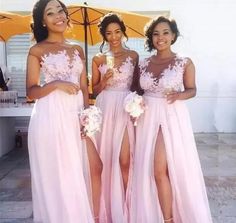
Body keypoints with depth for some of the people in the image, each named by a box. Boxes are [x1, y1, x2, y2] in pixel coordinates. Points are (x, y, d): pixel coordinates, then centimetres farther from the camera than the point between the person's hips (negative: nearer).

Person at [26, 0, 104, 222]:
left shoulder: (77, 50, 15)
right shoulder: (37, 50, 1)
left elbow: (84, 87, 12)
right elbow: (31, 92, -3)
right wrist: (55, 84, -19)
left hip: (77, 116, 5)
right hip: (50, 116, -4)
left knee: (94, 166, 3)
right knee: (58, 175, 3)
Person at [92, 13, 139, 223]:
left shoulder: (133, 56, 6)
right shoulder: (98, 59, 8)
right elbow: (95, 90, 10)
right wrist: (104, 81, -9)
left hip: (126, 108, -1)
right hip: (105, 109, 1)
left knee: (125, 160, -6)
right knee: (106, 159, 5)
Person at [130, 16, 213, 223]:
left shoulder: (185, 62, -4)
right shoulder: (143, 64, 7)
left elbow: (192, 89, 5)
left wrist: (179, 95, -15)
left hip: (172, 118, -4)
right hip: (148, 118, 5)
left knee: (160, 169, -8)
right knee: (148, 169, 7)